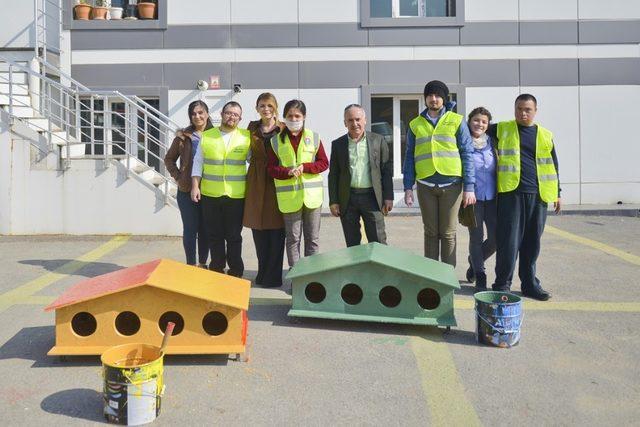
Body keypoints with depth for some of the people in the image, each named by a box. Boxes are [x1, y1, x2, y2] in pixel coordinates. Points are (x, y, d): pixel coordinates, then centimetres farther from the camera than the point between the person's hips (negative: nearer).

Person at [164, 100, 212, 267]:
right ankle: (190, 264, 14)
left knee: (205, 229, 10)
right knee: (190, 229, 4)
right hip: (187, 191, -1)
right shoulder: (183, 136, 0)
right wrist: (177, 176, -2)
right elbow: (169, 159, 9)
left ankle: (203, 263, 24)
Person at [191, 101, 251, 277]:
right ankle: (217, 268, 24)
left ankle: (235, 271, 18)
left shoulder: (246, 137, 3)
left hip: (236, 195, -1)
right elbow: (198, 163, 8)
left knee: (234, 235, 5)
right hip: (210, 194, 2)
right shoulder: (206, 136, 6)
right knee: (214, 234, 9)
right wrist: (195, 186, 0)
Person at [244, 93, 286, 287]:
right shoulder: (252, 128, 11)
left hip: (277, 182, -3)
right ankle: (262, 274, 20)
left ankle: (273, 276, 9)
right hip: (256, 183, 3)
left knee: (276, 231, -1)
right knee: (258, 230, 7)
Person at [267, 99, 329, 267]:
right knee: (292, 239, 6)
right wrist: (288, 171, -18)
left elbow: (324, 163, 3)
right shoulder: (276, 140, 3)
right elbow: (271, 168, 1)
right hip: (289, 197, -1)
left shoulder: (314, 137, 4)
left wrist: (304, 167, -13)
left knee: (312, 238, 9)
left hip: (312, 195, 1)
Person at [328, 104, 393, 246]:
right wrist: (333, 201, 0)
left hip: (372, 197, -1)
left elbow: (387, 170, 4)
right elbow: (333, 175, 6)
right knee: (352, 244, 9)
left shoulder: (378, 140, 4)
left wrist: (388, 197, -2)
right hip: (347, 199, 1)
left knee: (378, 243, 1)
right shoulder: (338, 144, 6)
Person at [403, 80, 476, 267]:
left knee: (448, 233, 3)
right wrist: (408, 187, 4)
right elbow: (409, 157, 11)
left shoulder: (457, 121, 4)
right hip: (426, 186, 2)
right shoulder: (415, 124, 10)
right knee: (431, 232, 8)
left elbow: (468, 154, 1)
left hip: (451, 184, -2)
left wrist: (469, 187, -5)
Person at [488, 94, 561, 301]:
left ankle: (529, 283, 19)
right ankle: (502, 284, 7)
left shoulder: (545, 135, 14)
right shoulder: (502, 129, 8)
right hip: (510, 193, -3)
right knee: (509, 241, -4)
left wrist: (557, 193, 17)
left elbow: (553, 165, 18)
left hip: (538, 194, 3)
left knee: (532, 241, 8)